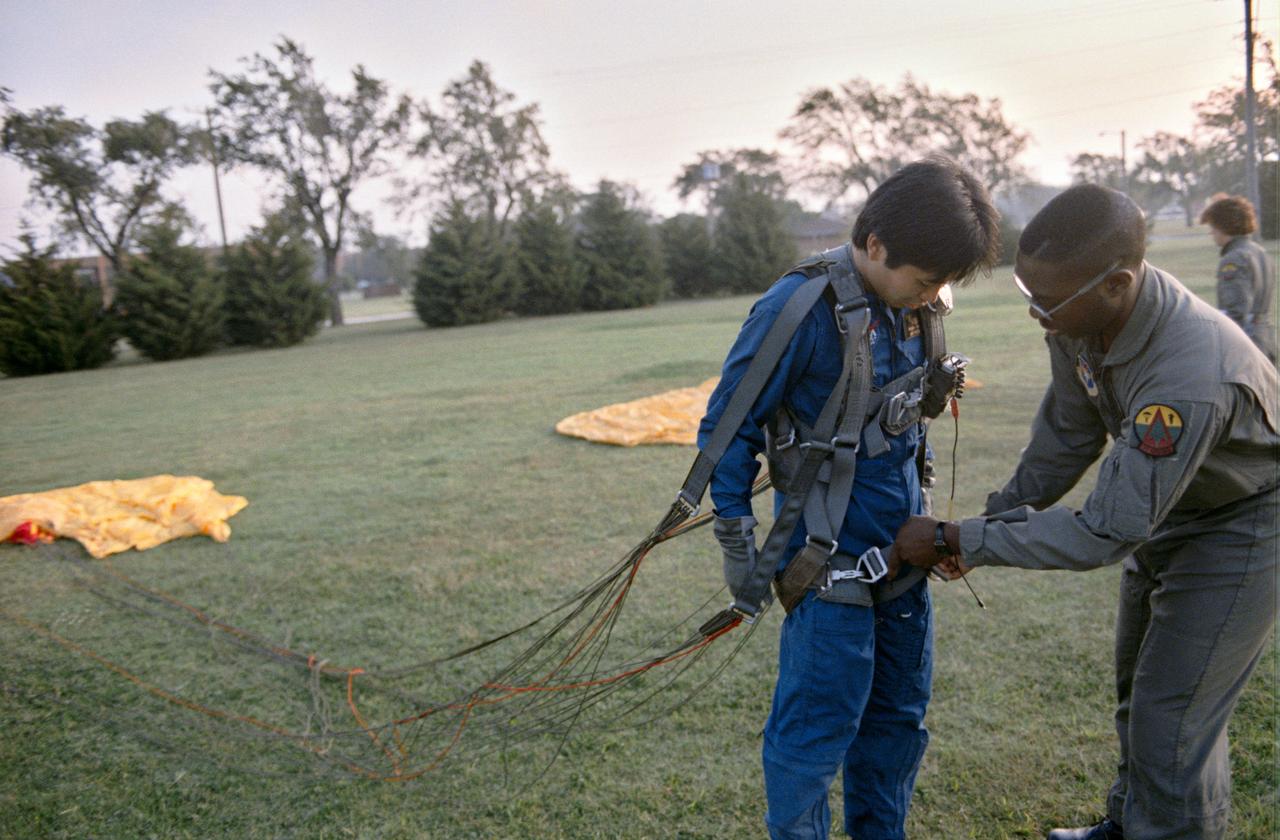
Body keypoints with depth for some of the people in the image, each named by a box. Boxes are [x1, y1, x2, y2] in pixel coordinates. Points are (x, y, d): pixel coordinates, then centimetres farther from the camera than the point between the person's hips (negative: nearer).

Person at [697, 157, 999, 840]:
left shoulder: (912, 305, 2)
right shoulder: (799, 308, -20)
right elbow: (727, 427, -13)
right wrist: (737, 545, -10)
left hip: (901, 552, 7)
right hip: (831, 563, -7)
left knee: (899, 719, 19)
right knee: (817, 729, 4)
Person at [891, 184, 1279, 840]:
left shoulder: (1190, 378, -42)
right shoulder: (1080, 316, -19)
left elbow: (1105, 533, -36)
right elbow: (1069, 434, -2)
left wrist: (955, 542, -31)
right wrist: (995, 520, -4)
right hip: (1164, 510, 8)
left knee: (1172, 719, -3)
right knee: (1137, 689, 22)